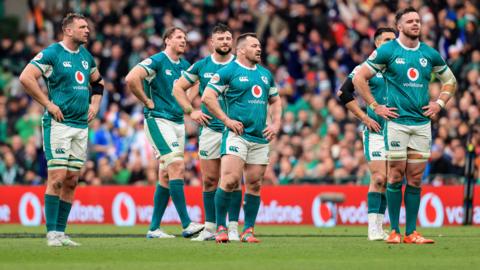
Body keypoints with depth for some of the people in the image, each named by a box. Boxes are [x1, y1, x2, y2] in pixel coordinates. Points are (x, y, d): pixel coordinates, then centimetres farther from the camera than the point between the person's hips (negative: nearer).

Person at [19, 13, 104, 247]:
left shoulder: (86, 56, 14)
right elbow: (26, 78, -16)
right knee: (57, 178, -10)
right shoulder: (52, 53, -8)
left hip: (81, 125, 7)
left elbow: (97, 81, 32)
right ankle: (52, 233, -7)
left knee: (71, 180, 5)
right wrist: (48, 103, -15)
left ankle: (60, 231, 10)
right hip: (59, 123, -7)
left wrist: (95, 103, 15)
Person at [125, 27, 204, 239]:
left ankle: (154, 228, 11)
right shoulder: (156, 61, -10)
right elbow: (131, 79, -23)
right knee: (177, 166, -17)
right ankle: (186, 224, -20)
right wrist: (148, 101, -15)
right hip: (158, 120, -8)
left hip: (178, 122, 8)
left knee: (166, 176, 7)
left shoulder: (184, 66, 13)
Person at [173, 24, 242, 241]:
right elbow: (178, 87, 14)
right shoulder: (201, 66, 5)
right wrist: (190, 111, 4)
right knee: (210, 180, 2)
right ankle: (210, 227, 9)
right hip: (210, 130, 1)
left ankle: (233, 227, -2)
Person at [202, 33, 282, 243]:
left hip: (260, 138, 6)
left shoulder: (265, 74, 17)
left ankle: (248, 230, 12)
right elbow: (207, 96, -7)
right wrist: (226, 120, -10)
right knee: (230, 180, -16)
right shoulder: (228, 71, -2)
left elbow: (275, 100, 28)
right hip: (237, 134, -6)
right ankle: (221, 228, -8)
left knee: (254, 184, 5)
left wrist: (276, 124, 12)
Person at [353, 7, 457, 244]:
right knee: (396, 176, -4)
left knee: (415, 179, 3)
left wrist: (439, 103, 10)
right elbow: (359, 78, 0)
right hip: (396, 121, -4)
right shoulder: (387, 51, -2)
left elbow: (449, 80, 24)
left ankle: (411, 232, 6)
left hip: (422, 123, 4)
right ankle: (394, 231, 2)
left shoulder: (430, 54, 9)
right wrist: (375, 107, -3)